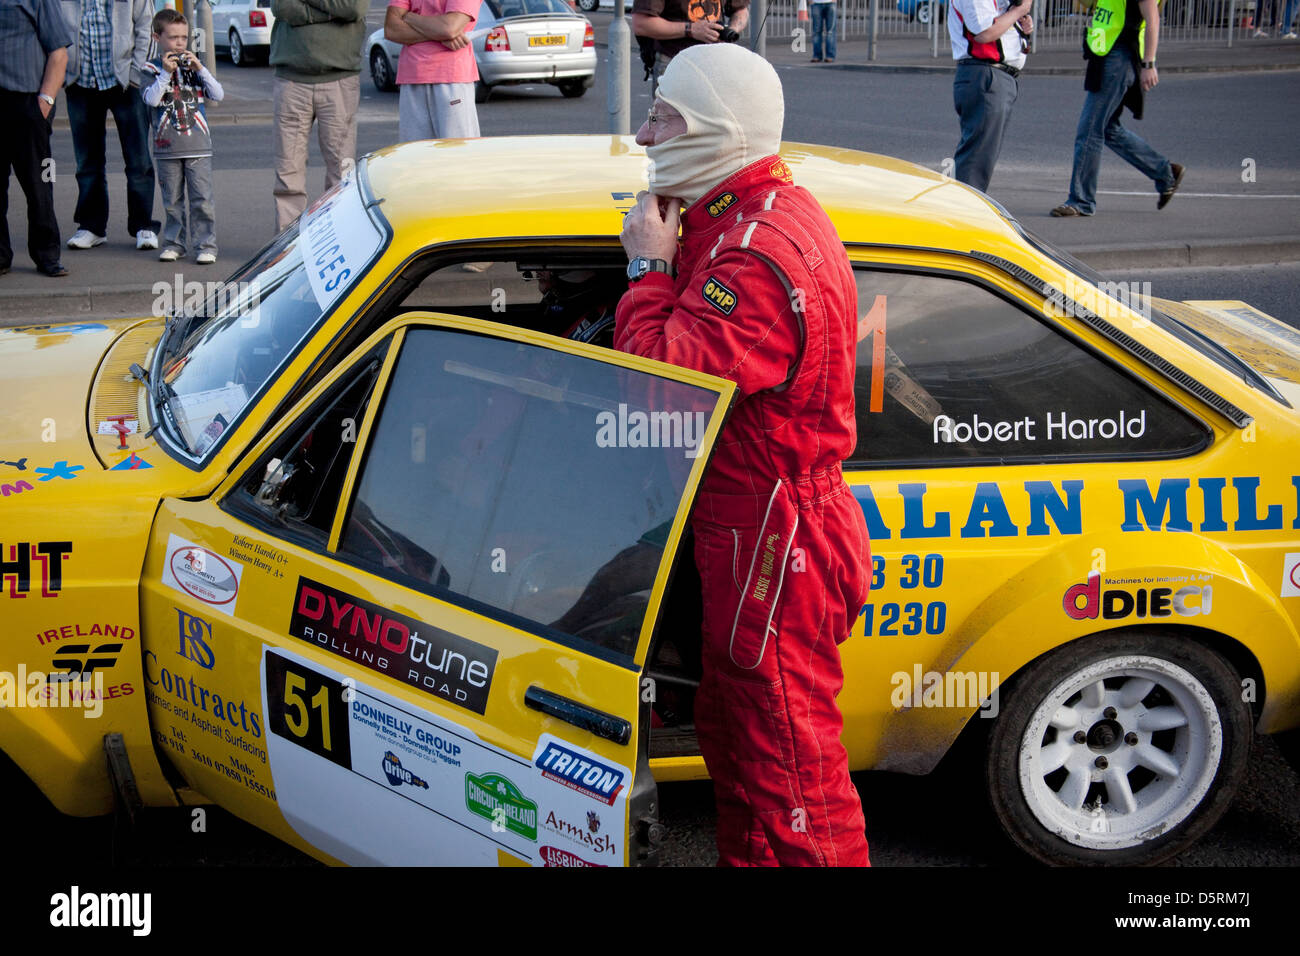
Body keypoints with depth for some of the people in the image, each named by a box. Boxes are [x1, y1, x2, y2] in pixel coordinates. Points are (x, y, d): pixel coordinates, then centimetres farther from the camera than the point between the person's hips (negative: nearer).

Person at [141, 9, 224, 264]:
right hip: (167, 148, 0)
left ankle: (206, 245, 1)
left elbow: (218, 95, -2)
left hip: (198, 146, 0)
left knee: (202, 199, -4)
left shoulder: (194, 65, 8)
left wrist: (200, 69, -12)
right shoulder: (151, 68, 3)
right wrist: (166, 73, -19)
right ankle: (173, 243, 18)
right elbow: (151, 99, -13)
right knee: (171, 200, 7)